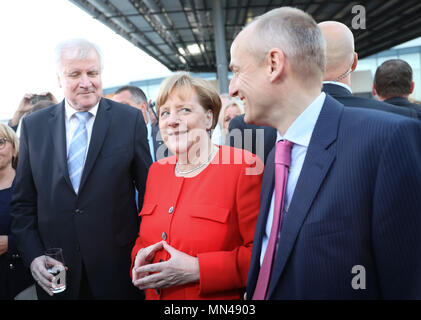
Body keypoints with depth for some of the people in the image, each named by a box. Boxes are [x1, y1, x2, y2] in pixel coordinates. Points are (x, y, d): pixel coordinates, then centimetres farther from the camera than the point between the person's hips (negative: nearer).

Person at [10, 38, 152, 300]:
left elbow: (149, 190, -1)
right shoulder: (33, 125, 3)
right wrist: (33, 255, -3)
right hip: (55, 271, 2)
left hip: (117, 268, -1)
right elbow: (24, 201, 6)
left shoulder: (130, 119, -4)